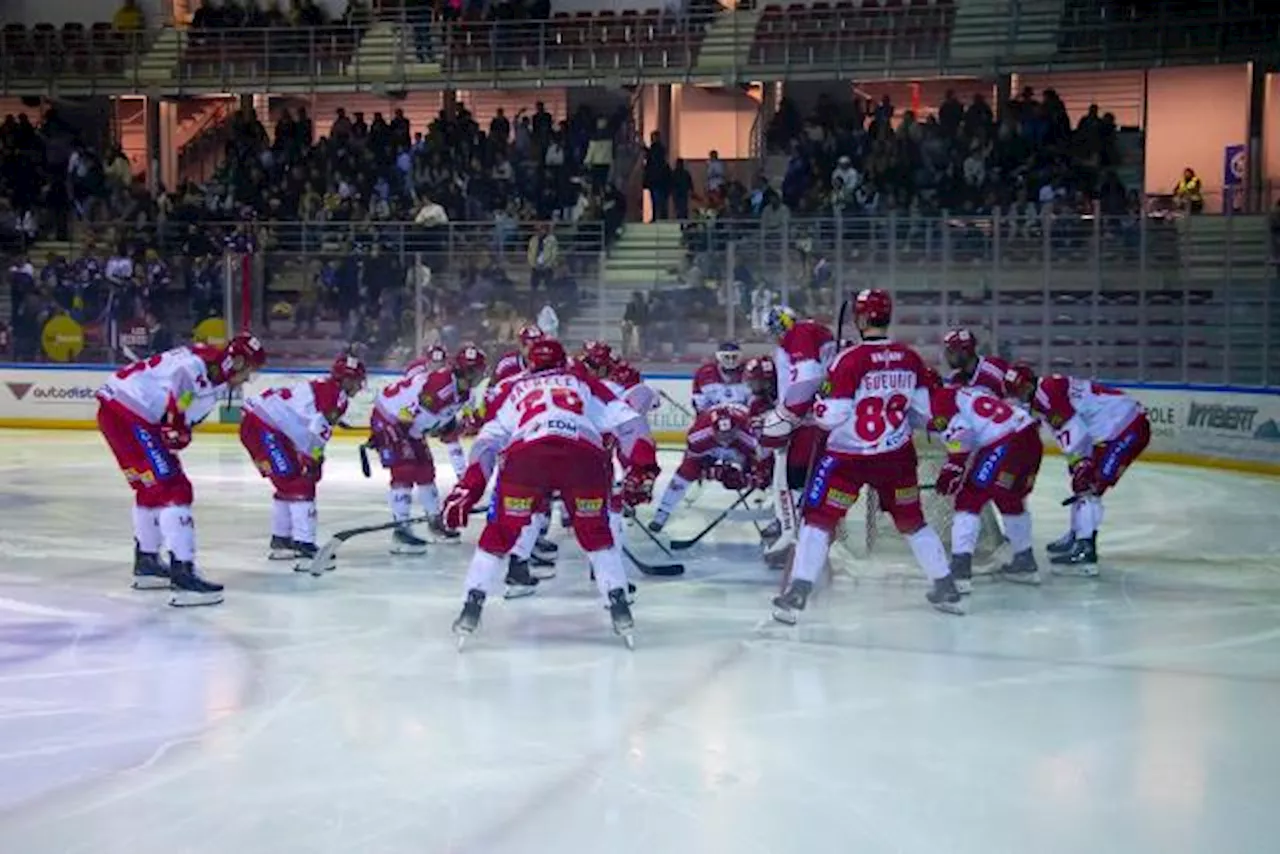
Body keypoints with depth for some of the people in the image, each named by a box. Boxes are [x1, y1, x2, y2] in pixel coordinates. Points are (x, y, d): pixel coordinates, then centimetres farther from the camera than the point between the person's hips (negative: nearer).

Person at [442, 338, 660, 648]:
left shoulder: (515, 389, 35)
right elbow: (628, 422, 21)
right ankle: (619, 607, 15)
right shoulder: (584, 383, 34)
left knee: (500, 533, 20)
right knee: (596, 533, 23)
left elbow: (487, 440, 24)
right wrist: (642, 469, 20)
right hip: (585, 456, 0)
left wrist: (467, 489, 21)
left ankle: (473, 606, 13)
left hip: (524, 454, 0)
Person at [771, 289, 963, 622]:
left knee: (819, 518, 4)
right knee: (912, 521, 19)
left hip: (848, 456, -4)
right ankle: (947, 590, 24)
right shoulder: (910, 359, -3)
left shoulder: (850, 359, -18)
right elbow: (925, 410, 4)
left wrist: (813, 409, 2)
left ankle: (797, 594, -3)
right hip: (897, 456, 4)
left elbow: (831, 415, -18)